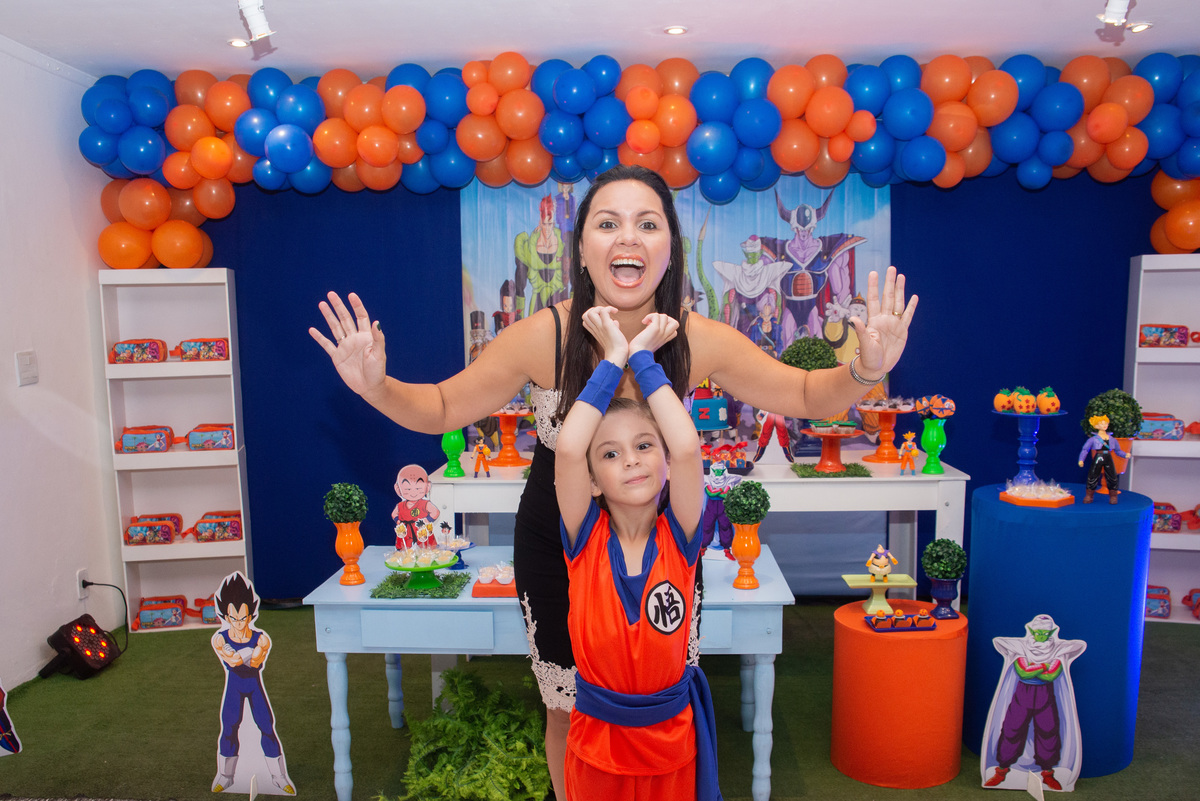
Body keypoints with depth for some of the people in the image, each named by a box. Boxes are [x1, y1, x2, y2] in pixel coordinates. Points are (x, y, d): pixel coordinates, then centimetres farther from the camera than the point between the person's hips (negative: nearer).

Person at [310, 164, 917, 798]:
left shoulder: (699, 342, -21)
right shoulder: (544, 336, -23)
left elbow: (806, 396, -7)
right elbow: (439, 408, -11)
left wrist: (865, 370, -27)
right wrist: (375, 386, -31)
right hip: (557, 549, 0)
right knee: (569, 712, 17)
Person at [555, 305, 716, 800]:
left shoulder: (678, 538, -11)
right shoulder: (586, 540, -12)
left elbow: (687, 447, -27)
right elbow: (567, 448, -28)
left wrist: (643, 355, -19)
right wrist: (613, 358, -20)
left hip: (671, 738, 0)